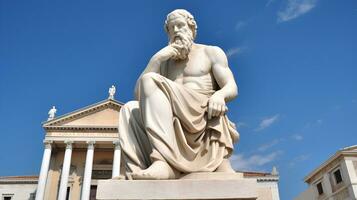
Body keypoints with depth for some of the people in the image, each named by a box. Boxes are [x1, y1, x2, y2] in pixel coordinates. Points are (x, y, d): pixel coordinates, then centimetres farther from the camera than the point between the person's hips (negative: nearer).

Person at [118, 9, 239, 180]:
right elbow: (138, 94, 11)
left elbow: (232, 88, 4)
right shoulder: (164, 62, 26)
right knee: (130, 109, -16)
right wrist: (156, 59, 2)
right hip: (175, 126, 5)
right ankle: (138, 173, -37)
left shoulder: (211, 52, 18)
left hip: (204, 119, -4)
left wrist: (219, 95, -21)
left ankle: (164, 162, -42)